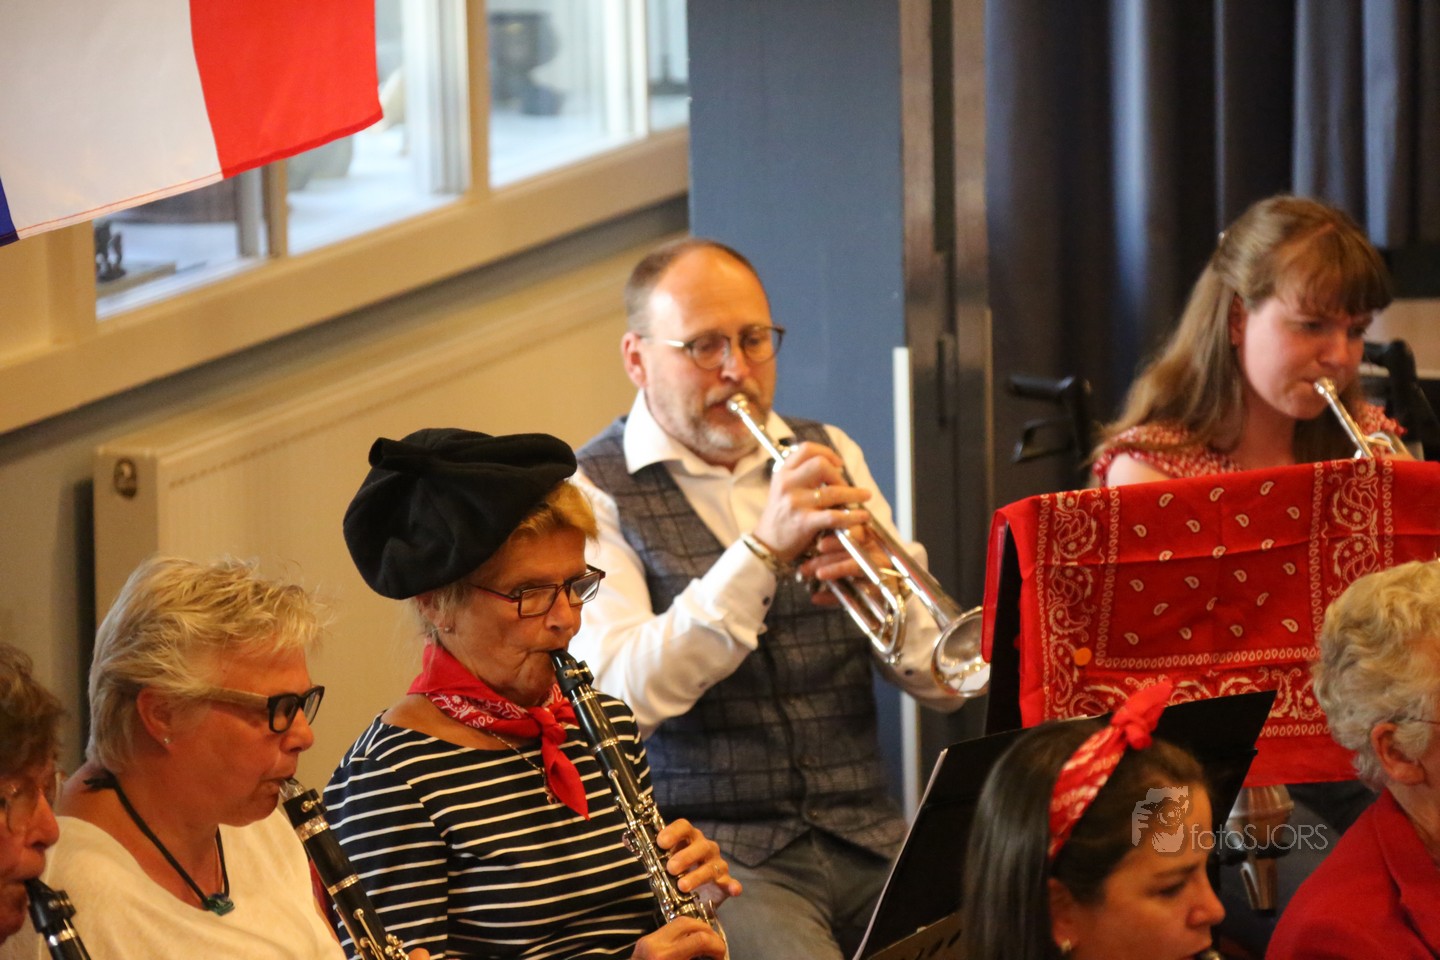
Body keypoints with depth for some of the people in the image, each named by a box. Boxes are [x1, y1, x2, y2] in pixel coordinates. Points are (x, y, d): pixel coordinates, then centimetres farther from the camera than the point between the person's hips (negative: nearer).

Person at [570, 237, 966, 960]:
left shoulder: (829, 458, 16)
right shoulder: (592, 491, 1)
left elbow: (945, 682, 10)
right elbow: (621, 692, -15)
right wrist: (764, 548, -21)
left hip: (865, 838, 4)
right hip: (707, 842, -4)